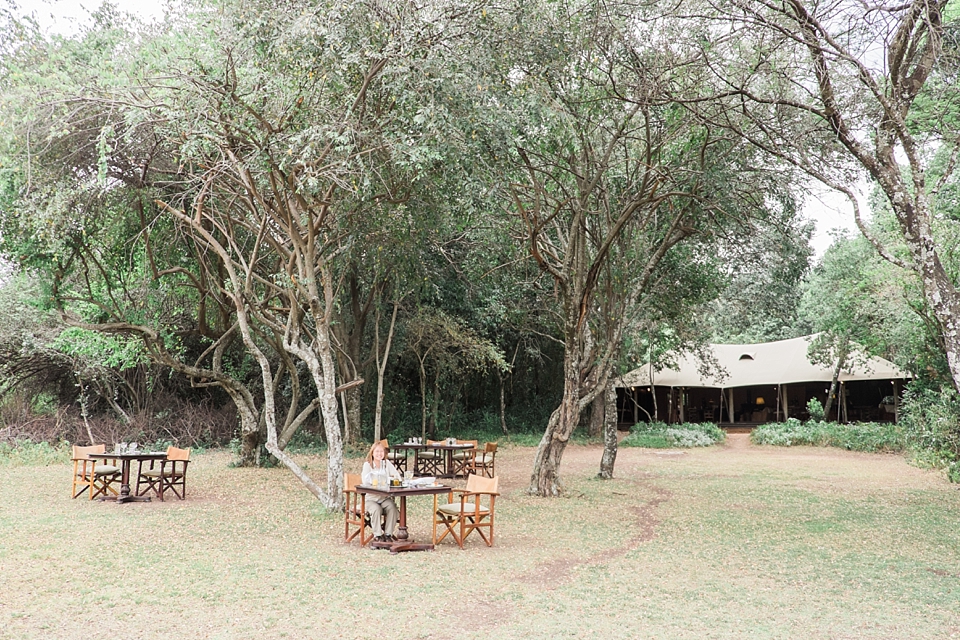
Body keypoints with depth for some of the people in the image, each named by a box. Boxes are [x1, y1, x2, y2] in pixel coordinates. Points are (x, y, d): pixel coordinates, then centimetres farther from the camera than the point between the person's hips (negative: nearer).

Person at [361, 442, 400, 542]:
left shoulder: (387, 463, 8)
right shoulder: (367, 464, -1)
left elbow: (397, 476, -4)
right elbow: (365, 481, -16)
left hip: (385, 497, 2)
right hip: (371, 498, -2)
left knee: (392, 507, -27)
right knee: (376, 509, -32)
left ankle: (388, 534, -17)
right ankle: (377, 535, -19)